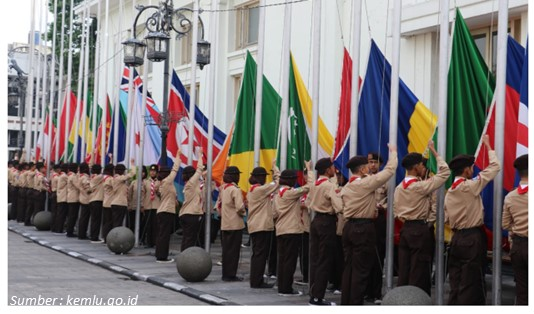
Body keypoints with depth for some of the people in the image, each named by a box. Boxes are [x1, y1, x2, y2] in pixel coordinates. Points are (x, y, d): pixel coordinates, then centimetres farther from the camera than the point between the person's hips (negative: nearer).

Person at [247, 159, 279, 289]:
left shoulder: (251, 190, 14)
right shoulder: (261, 189, -14)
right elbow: (277, 182, -11)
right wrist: (274, 166, -1)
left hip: (254, 226, 9)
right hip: (263, 226, -9)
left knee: (257, 253, 11)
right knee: (261, 254, -5)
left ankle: (255, 280, 13)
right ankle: (257, 281, -5)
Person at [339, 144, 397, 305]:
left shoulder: (345, 188, 12)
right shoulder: (366, 183, -12)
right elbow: (389, 170, -9)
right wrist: (393, 151, 5)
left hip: (349, 227, 8)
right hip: (364, 229, -8)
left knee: (348, 268, 9)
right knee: (361, 270, -3)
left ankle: (346, 304, 12)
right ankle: (355, 305, -3)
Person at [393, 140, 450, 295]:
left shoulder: (399, 187, 7)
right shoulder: (421, 186, -15)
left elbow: (395, 208, 13)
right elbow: (445, 172, -11)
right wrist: (434, 151, -5)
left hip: (405, 229, 7)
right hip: (421, 230, -7)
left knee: (404, 270, 8)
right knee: (419, 271, -3)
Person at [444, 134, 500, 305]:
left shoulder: (449, 192, 8)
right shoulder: (470, 186, -12)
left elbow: (446, 219, 10)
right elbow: (494, 167, -6)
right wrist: (488, 145, 4)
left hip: (457, 238, 7)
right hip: (473, 239, -7)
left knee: (456, 281, 8)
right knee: (472, 282, -4)